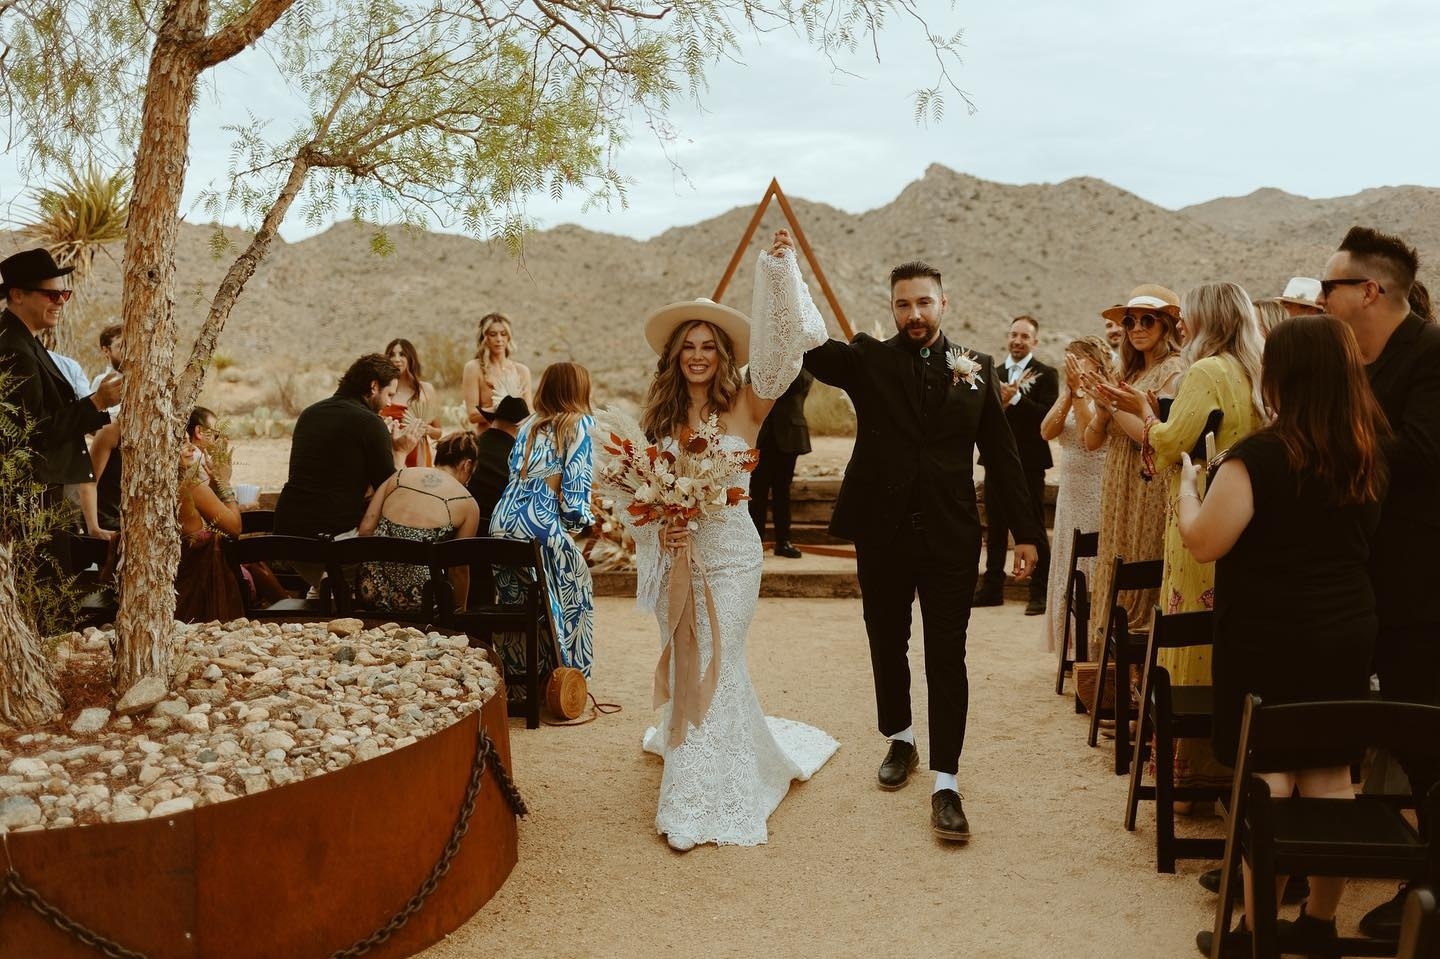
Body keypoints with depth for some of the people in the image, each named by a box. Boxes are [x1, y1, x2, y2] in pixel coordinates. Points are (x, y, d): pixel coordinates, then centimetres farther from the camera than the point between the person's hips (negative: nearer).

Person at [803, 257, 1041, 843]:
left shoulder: (975, 369, 3)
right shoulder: (867, 360, 1)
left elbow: (1002, 455, 5)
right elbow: (808, 350, -14)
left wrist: (1025, 531, 3)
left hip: (950, 536, -1)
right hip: (882, 533, 1)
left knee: (947, 658, -1)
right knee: (888, 646, 16)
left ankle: (946, 783, 4)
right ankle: (899, 740, 38)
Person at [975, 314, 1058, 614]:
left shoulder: (1046, 375, -3)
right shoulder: (994, 374, 13)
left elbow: (1049, 416, -17)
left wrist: (1015, 398, -22)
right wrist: (996, 403, -14)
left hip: (1028, 463, -5)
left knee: (1034, 530, -1)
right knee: (995, 529, 12)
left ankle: (1040, 592, 6)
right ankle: (992, 588, 21)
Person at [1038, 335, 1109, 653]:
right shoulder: (1068, 395, 11)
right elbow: (1047, 432, -4)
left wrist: (1078, 390, -21)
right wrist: (1068, 394, -12)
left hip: (1099, 495, -7)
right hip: (1070, 494, 7)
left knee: (1096, 569, -3)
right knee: (1070, 572, 11)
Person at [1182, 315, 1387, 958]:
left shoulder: (1259, 456, -18)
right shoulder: (1367, 457, 3)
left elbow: (1203, 543, -15)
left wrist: (1187, 483, 0)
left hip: (1268, 640, -6)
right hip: (1346, 634, 6)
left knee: (1268, 782, 2)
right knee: (1331, 780, 12)